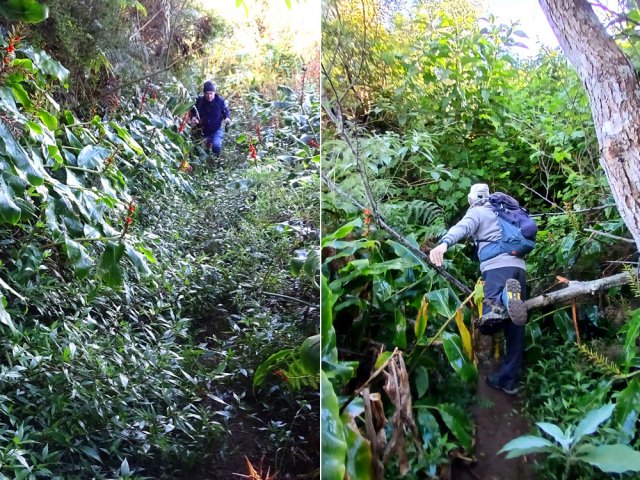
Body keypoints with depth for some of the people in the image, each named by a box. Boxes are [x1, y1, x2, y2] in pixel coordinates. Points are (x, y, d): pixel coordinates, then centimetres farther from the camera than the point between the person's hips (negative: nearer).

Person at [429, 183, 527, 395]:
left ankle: (505, 297, -46)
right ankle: (507, 378, 9)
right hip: (518, 267, 6)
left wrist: (444, 244, -31)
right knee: (514, 326, 9)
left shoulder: (476, 212, 9)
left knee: (488, 324, -18)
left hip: (498, 267, -6)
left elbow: (462, 227, -13)